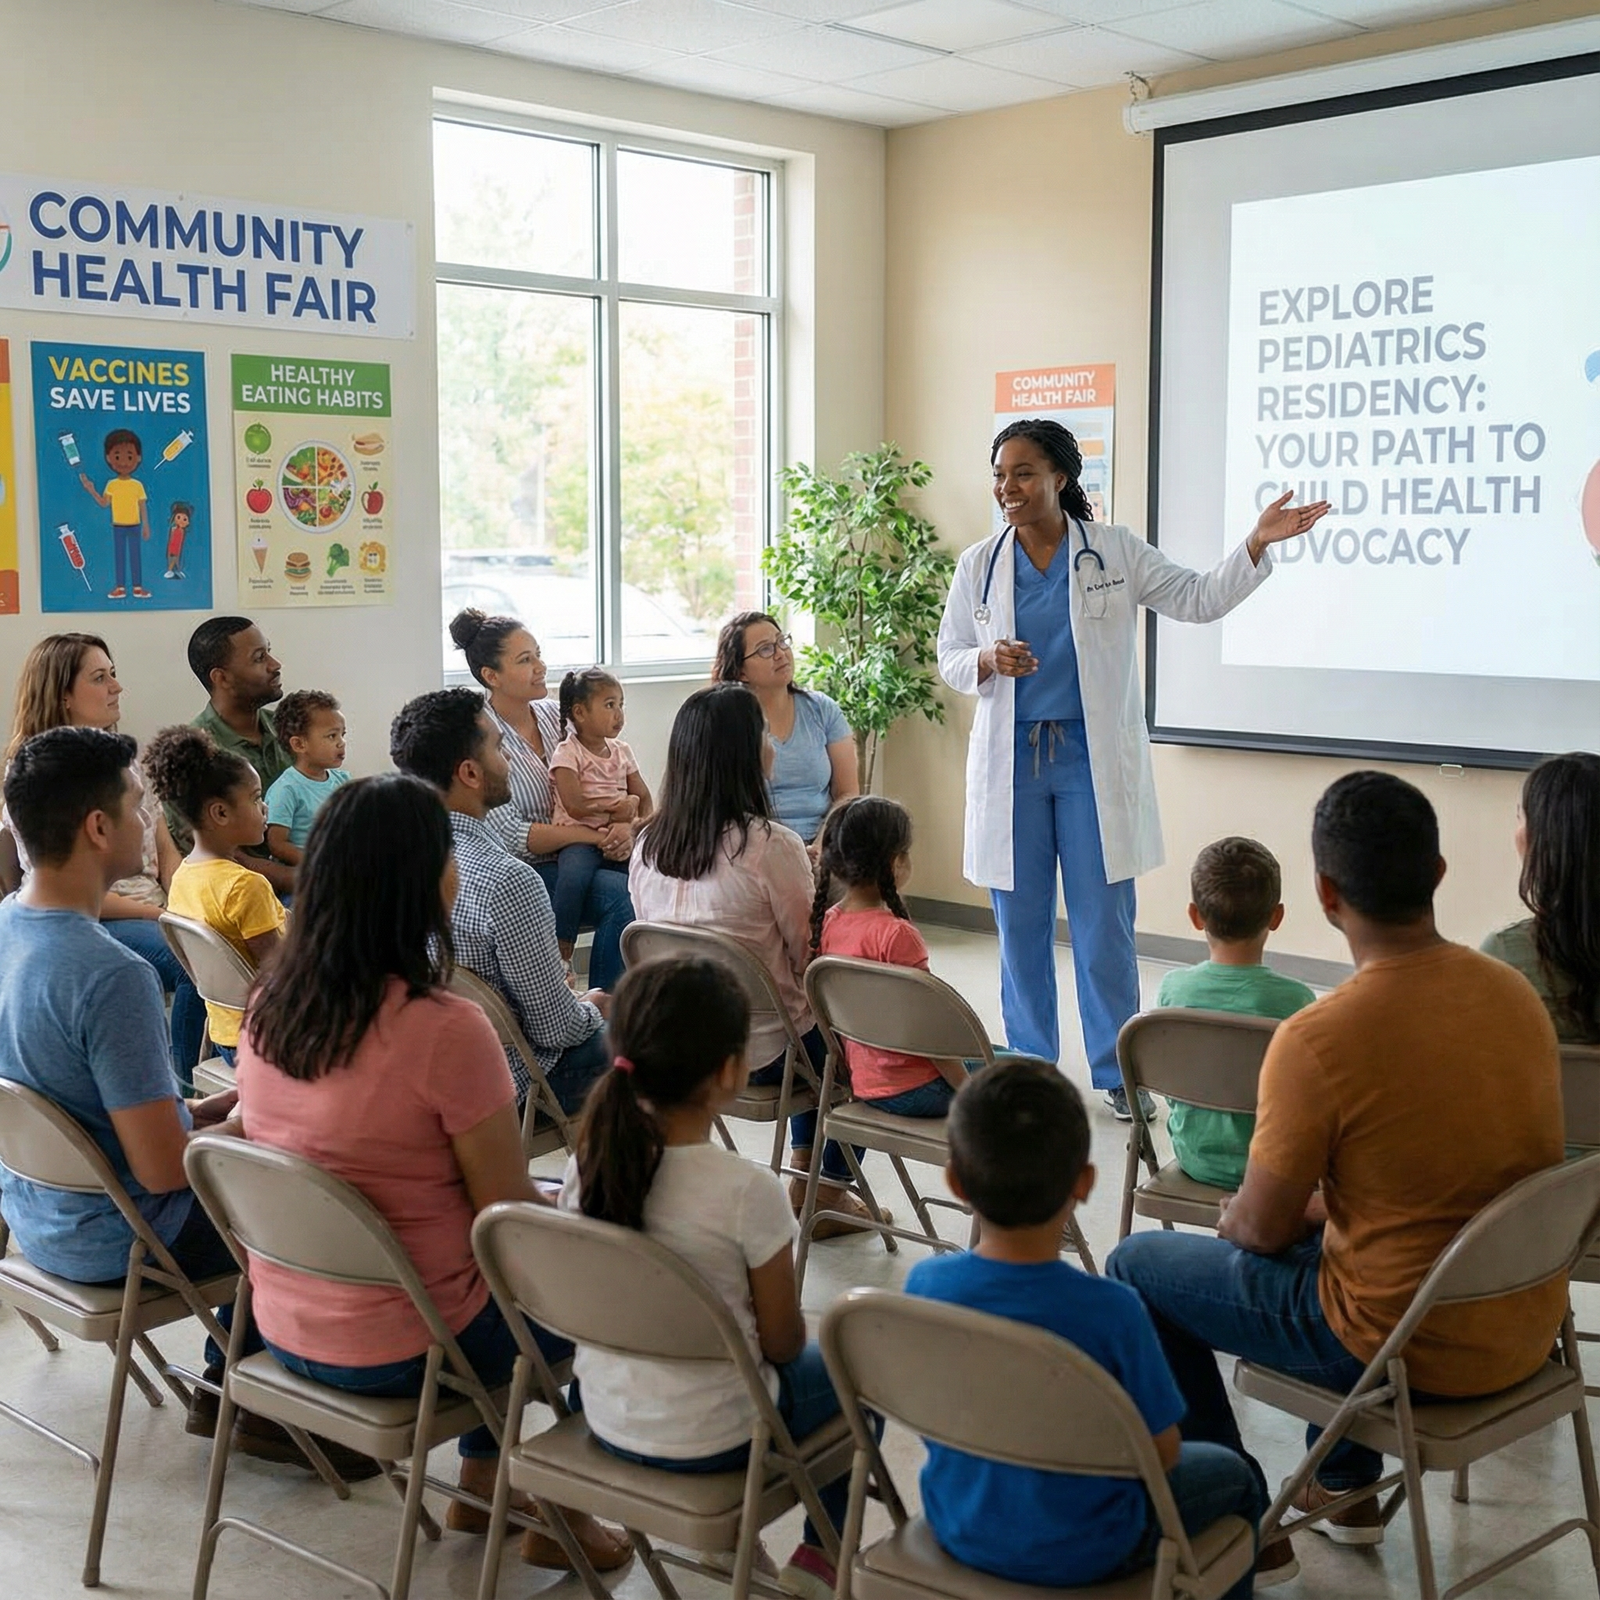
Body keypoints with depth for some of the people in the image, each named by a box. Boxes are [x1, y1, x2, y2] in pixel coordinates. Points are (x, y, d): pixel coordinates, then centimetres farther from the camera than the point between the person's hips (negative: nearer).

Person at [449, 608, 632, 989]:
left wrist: (622, 825, -10)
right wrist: (596, 834, -19)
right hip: (526, 872, -6)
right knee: (623, 897, -29)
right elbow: (511, 837, -15)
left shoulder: (551, 715, 9)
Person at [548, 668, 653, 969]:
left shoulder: (621, 751, 18)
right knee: (574, 875, -36)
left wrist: (641, 823, -6)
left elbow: (643, 797, 15)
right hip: (579, 836, -6)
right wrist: (620, 804, -8)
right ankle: (562, 947, -24)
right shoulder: (567, 753, -2)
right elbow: (575, 807, -13)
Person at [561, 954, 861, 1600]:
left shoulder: (588, 1161, -10)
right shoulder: (747, 1190, -26)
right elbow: (781, 1341, -14)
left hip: (605, 1418, 5)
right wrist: (790, 1339, 10)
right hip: (711, 1438, -5)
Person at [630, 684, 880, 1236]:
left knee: (816, 1024, 31)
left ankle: (804, 1170, 32)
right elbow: (809, 954, -14)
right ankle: (825, 1194, 26)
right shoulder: (770, 846, -22)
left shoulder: (648, 846, -2)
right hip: (760, 1052, -7)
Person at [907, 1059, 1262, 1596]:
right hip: (1080, 1551, -4)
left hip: (958, 1530, 4)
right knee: (1230, 1474, 23)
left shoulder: (924, 1282, -19)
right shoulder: (1111, 1310, -30)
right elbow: (1163, 1452, -17)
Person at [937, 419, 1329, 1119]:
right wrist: (988, 660, -12)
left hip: (1093, 760, -1)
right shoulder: (978, 564, 4)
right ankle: (1030, 1072, 20)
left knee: (1105, 923, 1)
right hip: (1011, 761, 2)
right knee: (1021, 925, 7)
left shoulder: (1116, 553, 0)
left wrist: (1259, 542, -11)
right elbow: (950, 657, 11)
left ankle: (1118, 1074, 14)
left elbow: (1199, 599, 1)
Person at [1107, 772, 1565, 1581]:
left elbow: (1263, 1228, -14)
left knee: (1136, 1268, 11)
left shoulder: (1317, 1039, -25)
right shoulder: (1515, 991, -4)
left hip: (1409, 1349, -7)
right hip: (1526, 1328, 7)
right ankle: (1347, 1482, 40)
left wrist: (1236, 1218, 9)